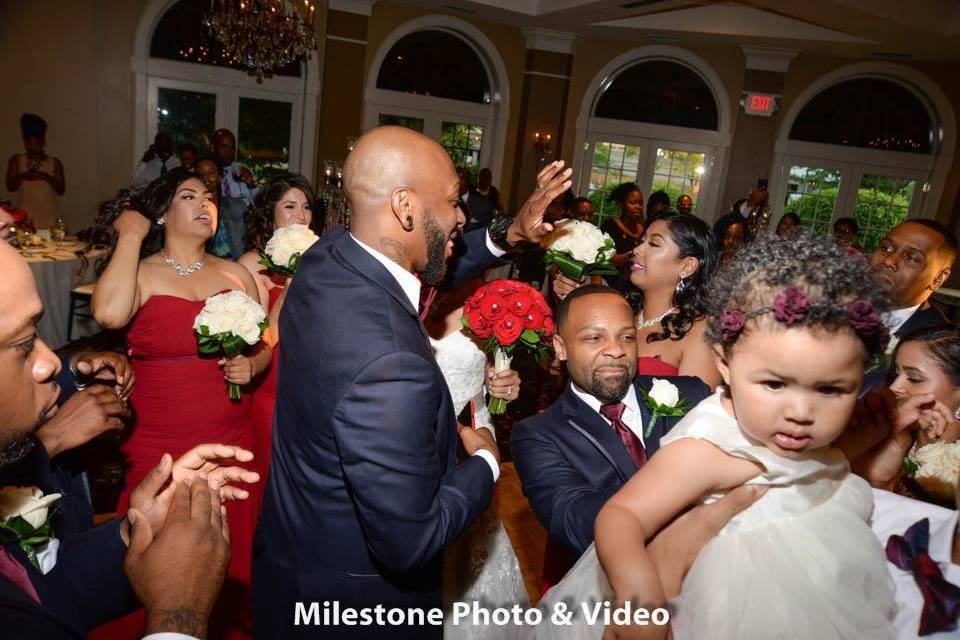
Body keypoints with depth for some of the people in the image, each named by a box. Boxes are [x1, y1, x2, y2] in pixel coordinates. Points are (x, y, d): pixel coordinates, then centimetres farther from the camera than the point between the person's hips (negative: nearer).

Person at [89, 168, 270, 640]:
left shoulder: (236, 274, 8)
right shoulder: (142, 273, -3)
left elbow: (263, 347, 17)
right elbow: (108, 314, -27)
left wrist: (251, 366, -6)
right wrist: (130, 236, -14)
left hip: (231, 443, 3)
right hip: (159, 450, -3)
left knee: (229, 560, 14)